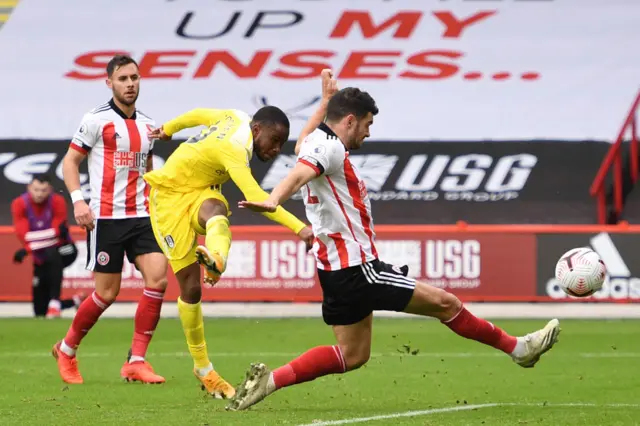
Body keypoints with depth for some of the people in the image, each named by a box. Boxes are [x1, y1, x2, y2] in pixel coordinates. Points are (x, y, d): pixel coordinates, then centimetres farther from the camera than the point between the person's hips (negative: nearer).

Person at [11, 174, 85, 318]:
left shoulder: (58, 202, -19)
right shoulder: (19, 204, -13)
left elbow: (58, 234, -24)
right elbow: (23, 234, -24)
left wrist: (27, 250, -31)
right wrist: (53, 232, -37)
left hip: (62, 249, -4)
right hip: (40, 259, 4)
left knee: (52, 256, -42)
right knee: (40, 311, 5)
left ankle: (55, 303, -36)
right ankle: (76, 300, 33)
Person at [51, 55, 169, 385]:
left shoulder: (147, 125, 13)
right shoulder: (97, 120, -4)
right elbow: (70, 161, -2)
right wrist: (78, 199, -15)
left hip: (141, 216, 5)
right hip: (106, 218, -5)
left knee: (158, 276, -13)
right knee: (107, 293, -4)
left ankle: (136, 361, -7)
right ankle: (67, 349, 21)